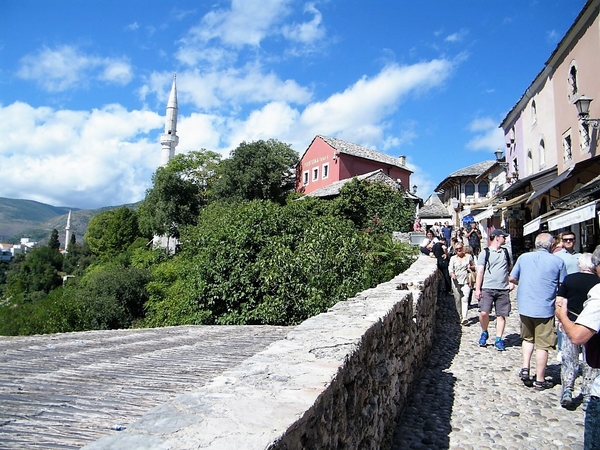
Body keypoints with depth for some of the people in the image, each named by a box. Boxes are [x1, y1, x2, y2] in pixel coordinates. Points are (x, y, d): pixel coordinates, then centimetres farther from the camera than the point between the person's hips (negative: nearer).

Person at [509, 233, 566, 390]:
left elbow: (512, 278, 7)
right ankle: (540, 380, 15)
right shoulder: (557, 261, -7)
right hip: (545, 309, -3)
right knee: (542, 345, 7)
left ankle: (525, 368, 12)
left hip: (524, 307, 3)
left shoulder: (524, 257, 0)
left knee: (528, 338, 24)